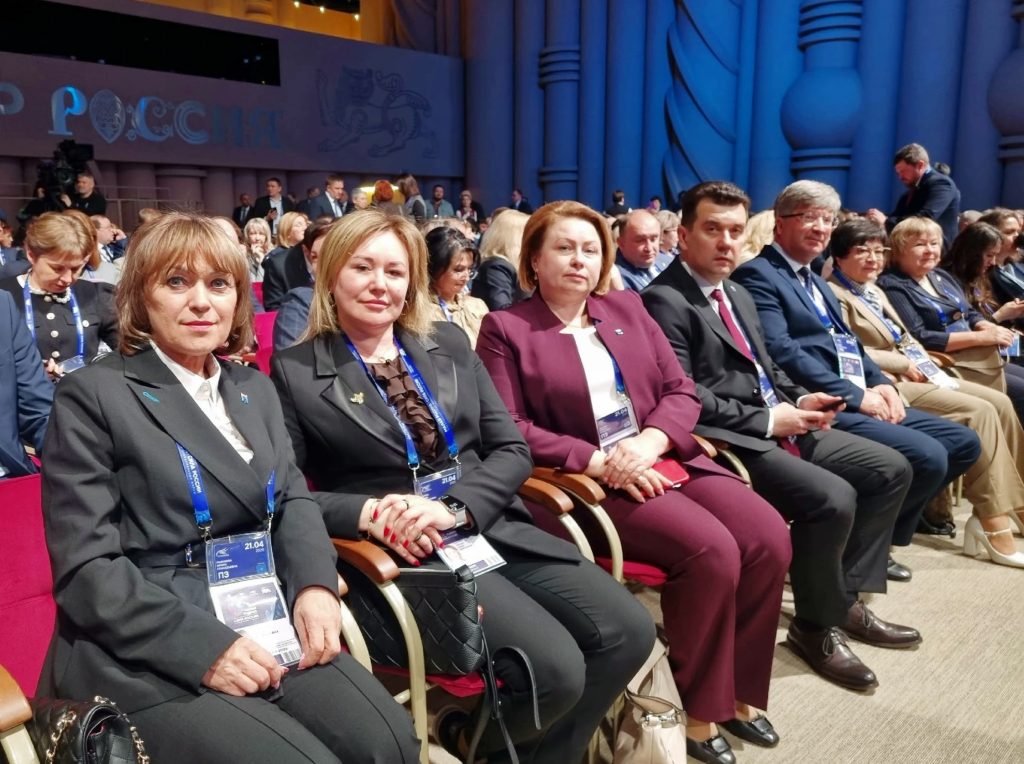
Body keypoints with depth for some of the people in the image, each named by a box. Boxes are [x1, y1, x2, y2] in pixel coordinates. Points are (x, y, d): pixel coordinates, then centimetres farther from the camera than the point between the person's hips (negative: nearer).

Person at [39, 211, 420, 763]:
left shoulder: (254, 388, 15)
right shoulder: (93, 396, -4)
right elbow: (85, 567, -9)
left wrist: (314, 585, -7)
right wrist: (202, 645, -19)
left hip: (266, 626, 5)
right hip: (147, 655, -5)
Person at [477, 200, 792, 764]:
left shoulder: (627, 308, 15)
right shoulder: (506, 328, 0)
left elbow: (682, 391, 10)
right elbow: (508, 430, -9)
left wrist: (651, 440, -11)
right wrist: (598, 462, -18)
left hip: (667, 460, 6)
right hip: (585, 482, -5)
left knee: (769, 537, -14)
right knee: (712, 549, -25)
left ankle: (738, 689, 8)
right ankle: (698, 705, -2)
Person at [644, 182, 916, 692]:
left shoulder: (739, 295, 19)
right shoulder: (665, 300, -12)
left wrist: (799, 401, 3)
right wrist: (767, 420, -15)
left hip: (780, 425, 10)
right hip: (730, 441, -10)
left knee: (890, 469, 7)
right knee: (833, 498, -26)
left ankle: (847, 597, 16)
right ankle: (816, 625, -1)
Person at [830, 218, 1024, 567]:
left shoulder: (875, 291, 23)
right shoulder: (834, 294, -8)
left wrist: (926, 364, 3)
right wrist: (903, 362, -11)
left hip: (913, 374, 10)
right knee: (980, 411, -19)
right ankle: (993, 521, -15)